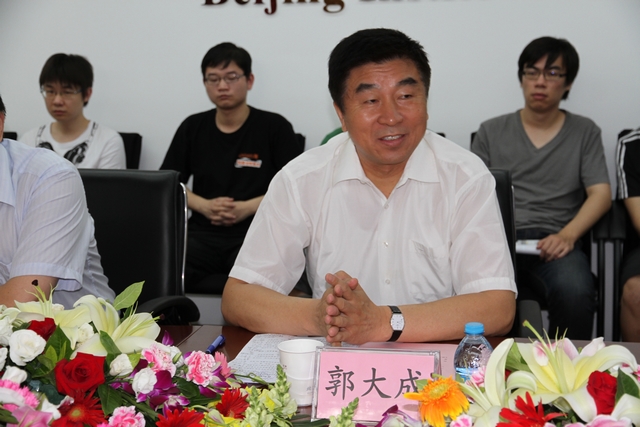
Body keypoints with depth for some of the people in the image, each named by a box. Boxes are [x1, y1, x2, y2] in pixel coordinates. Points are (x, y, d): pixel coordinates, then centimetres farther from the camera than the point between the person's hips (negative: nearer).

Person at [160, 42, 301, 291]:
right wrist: (204, 206, -3)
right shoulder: (192, 128, 15)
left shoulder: (274, 127, 6)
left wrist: (249, 207, -10)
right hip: (203, 233, 2)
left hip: (255, 233, -2)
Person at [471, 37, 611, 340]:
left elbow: (600, 194, 7)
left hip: (554, 243, 0)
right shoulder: (492, 132, 19)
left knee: (575, 293, -35)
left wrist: (567, 235, -12)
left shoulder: (585, 132, 17)